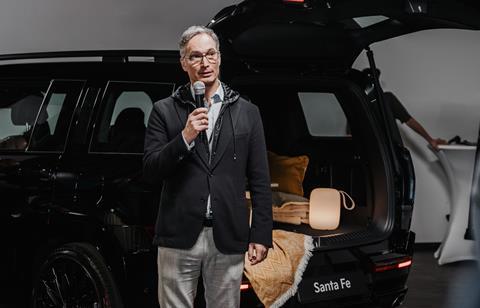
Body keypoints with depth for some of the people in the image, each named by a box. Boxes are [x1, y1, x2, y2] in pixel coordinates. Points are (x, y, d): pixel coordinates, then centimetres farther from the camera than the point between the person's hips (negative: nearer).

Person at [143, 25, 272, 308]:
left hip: (228, 241, 1)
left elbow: (260, 181, 8)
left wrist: (261, 235, 2)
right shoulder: (165, 111, 6)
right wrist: (185, 138, -14)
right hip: (179, 238, -1)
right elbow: (150, 172, 0)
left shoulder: (247, 112, 9)